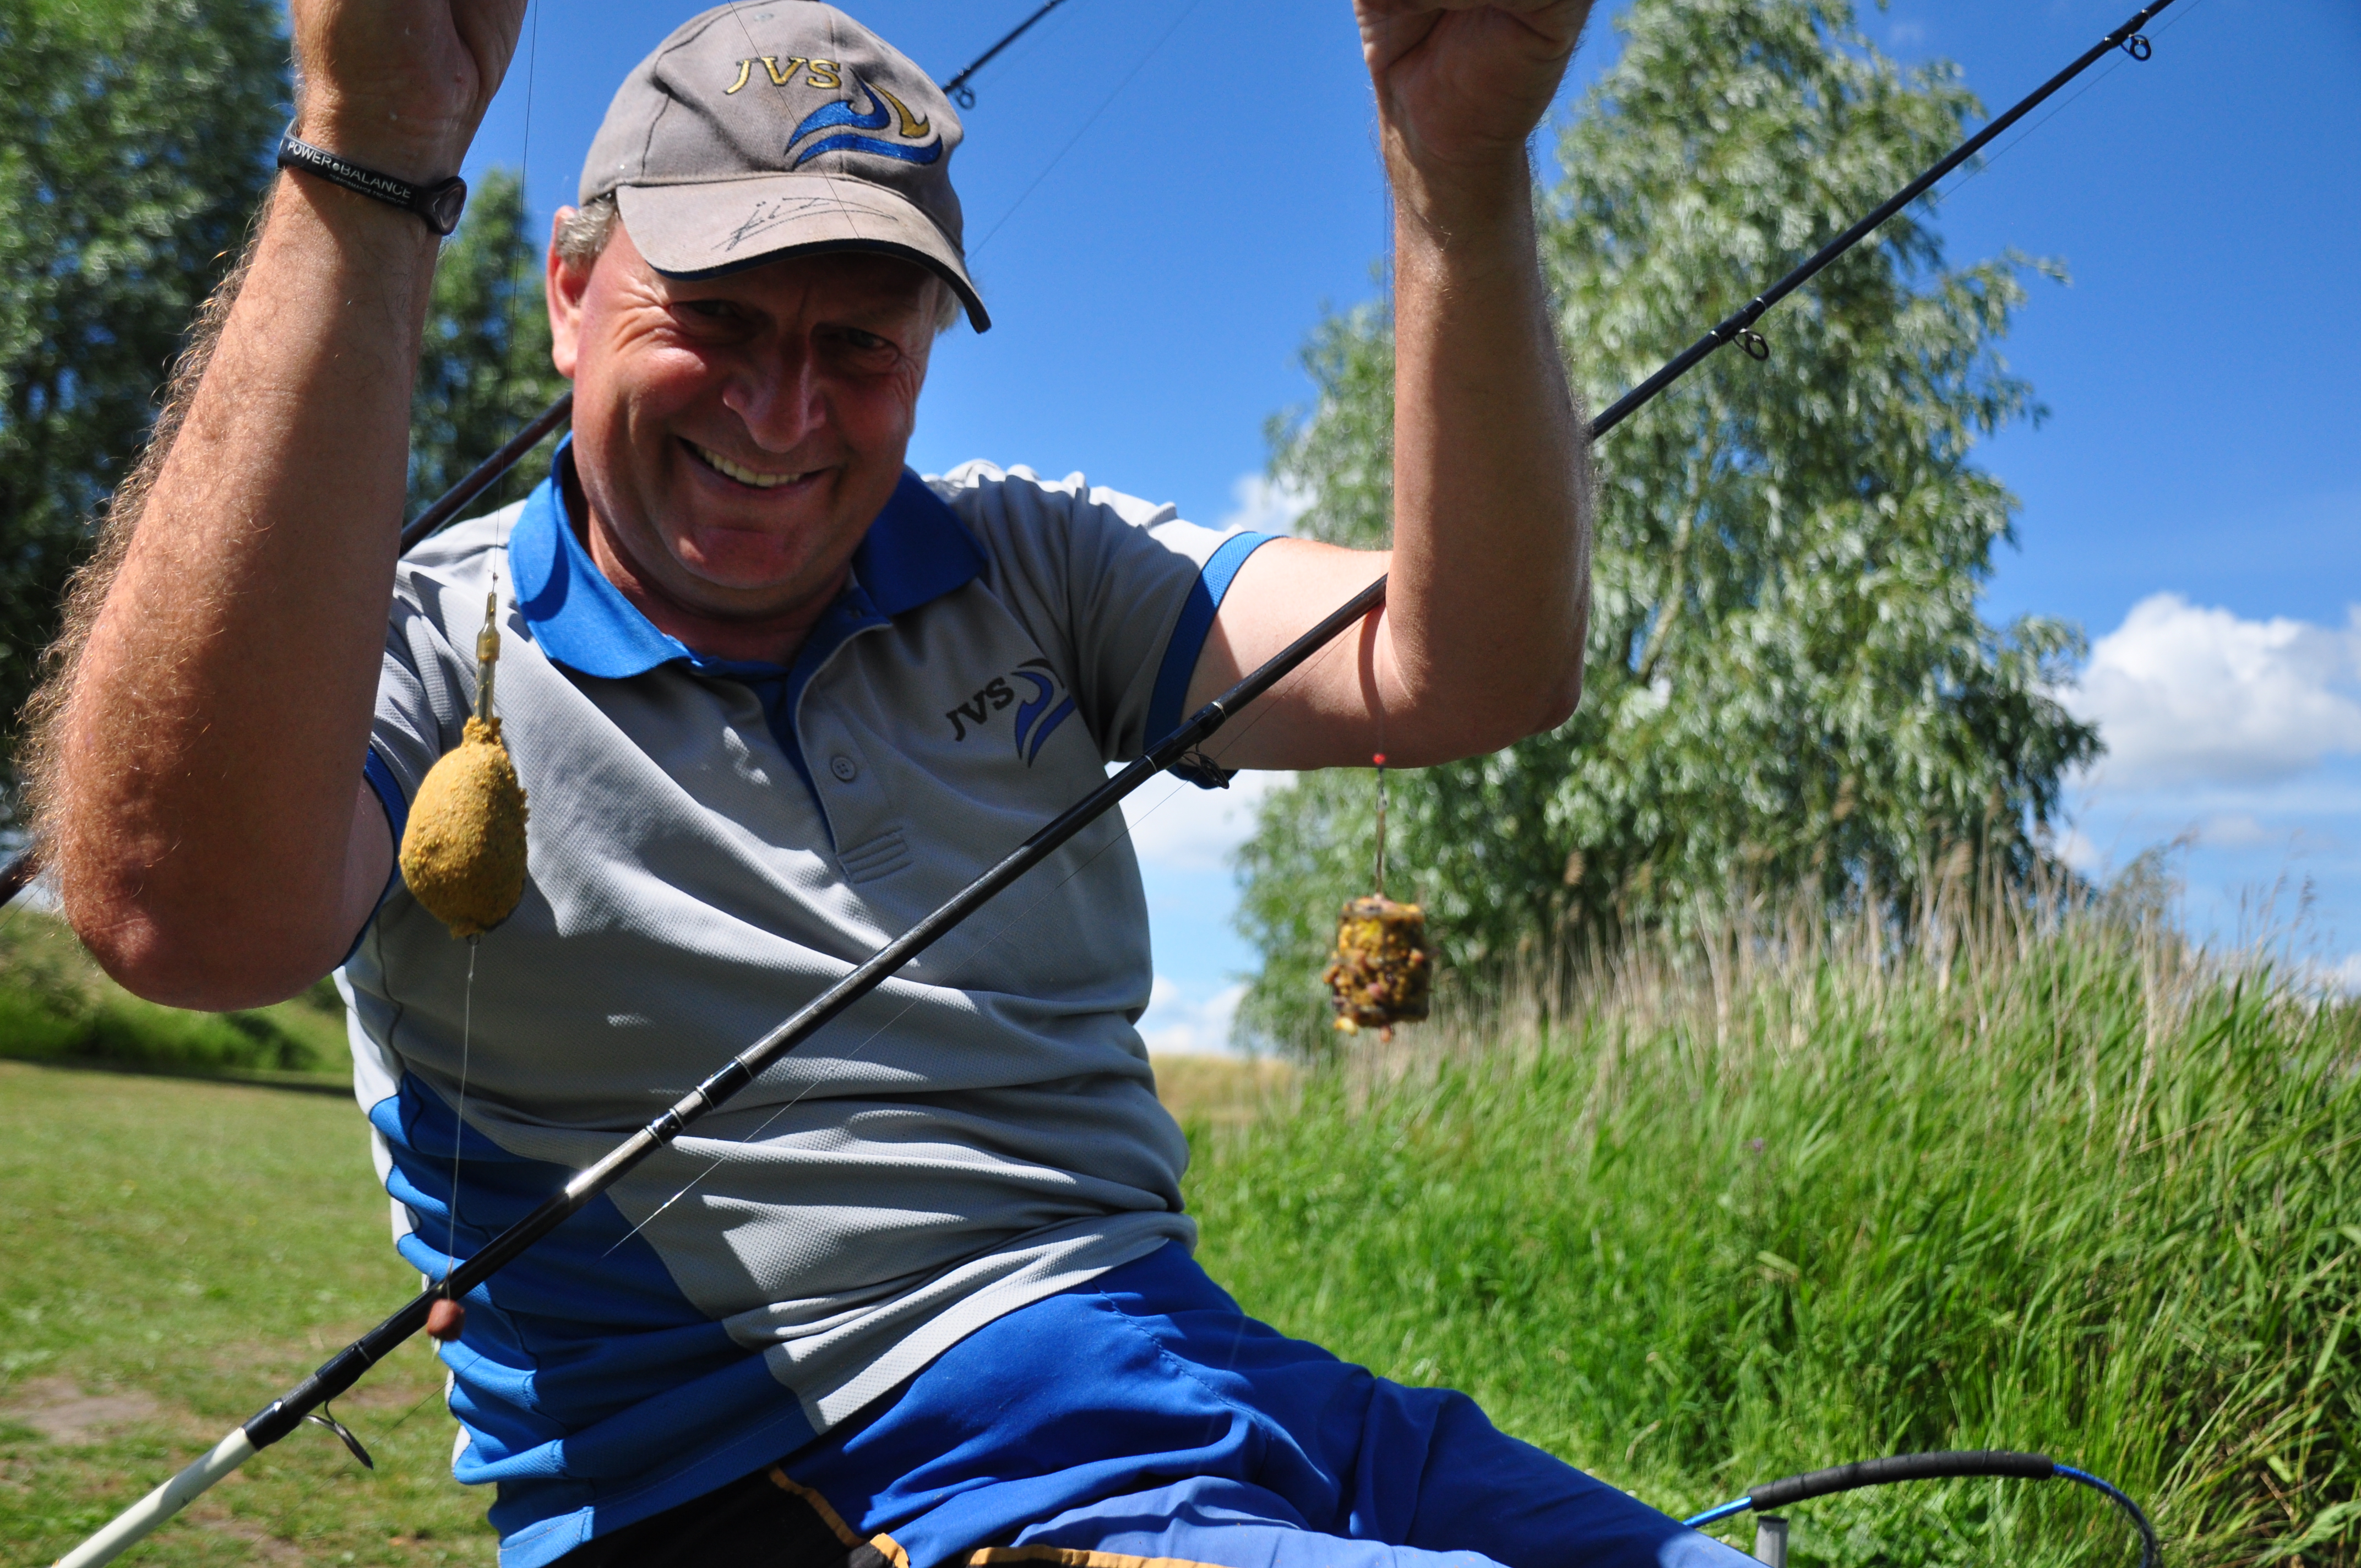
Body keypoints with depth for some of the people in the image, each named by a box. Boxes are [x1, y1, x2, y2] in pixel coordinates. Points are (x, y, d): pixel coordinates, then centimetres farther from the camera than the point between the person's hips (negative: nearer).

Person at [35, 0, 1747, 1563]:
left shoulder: (1024, 568, 9)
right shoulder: (421, 648, -2)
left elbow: (1460, 672, -4)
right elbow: (181, 914, -25)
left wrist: (1462, 165, -18)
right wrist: (365, 155, -26)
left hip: (1216, 1387, 5)